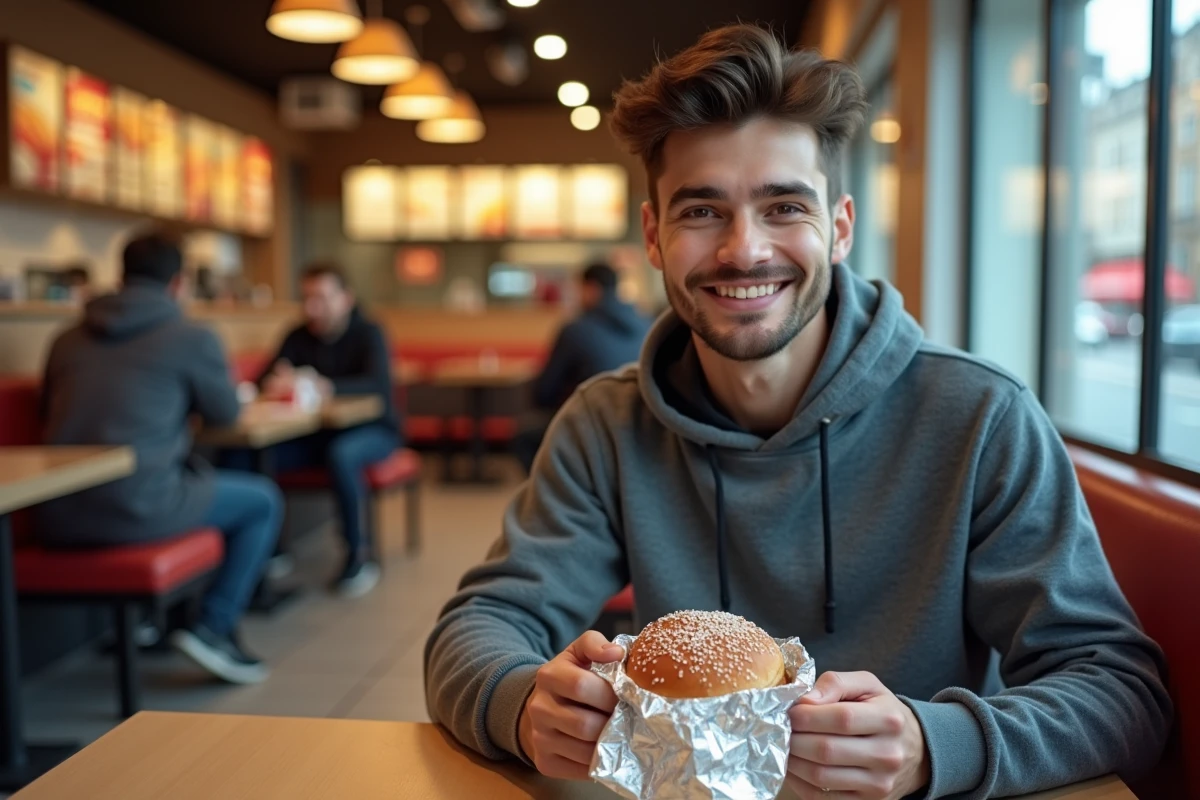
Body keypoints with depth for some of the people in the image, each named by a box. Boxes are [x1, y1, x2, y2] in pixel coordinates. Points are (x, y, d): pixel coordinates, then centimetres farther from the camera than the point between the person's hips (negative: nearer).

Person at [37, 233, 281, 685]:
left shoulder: (68, 340, 13)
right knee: (263, 501, 16)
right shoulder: (192, 338, -1)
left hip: (57, 523, 6)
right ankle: (214, 627, 5)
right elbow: (225, 414, 13)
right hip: (137, 510, -6)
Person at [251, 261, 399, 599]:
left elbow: (379, 384, -28)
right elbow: (263, 381, -5)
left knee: (341, 453, -39)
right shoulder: (298, 337, 3)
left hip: (372, 431, -4)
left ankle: (359, 556, -24)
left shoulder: (368, 334, -10)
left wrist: (326, 387, -44)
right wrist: (278, 382, -30)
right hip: (317, 432, 4)